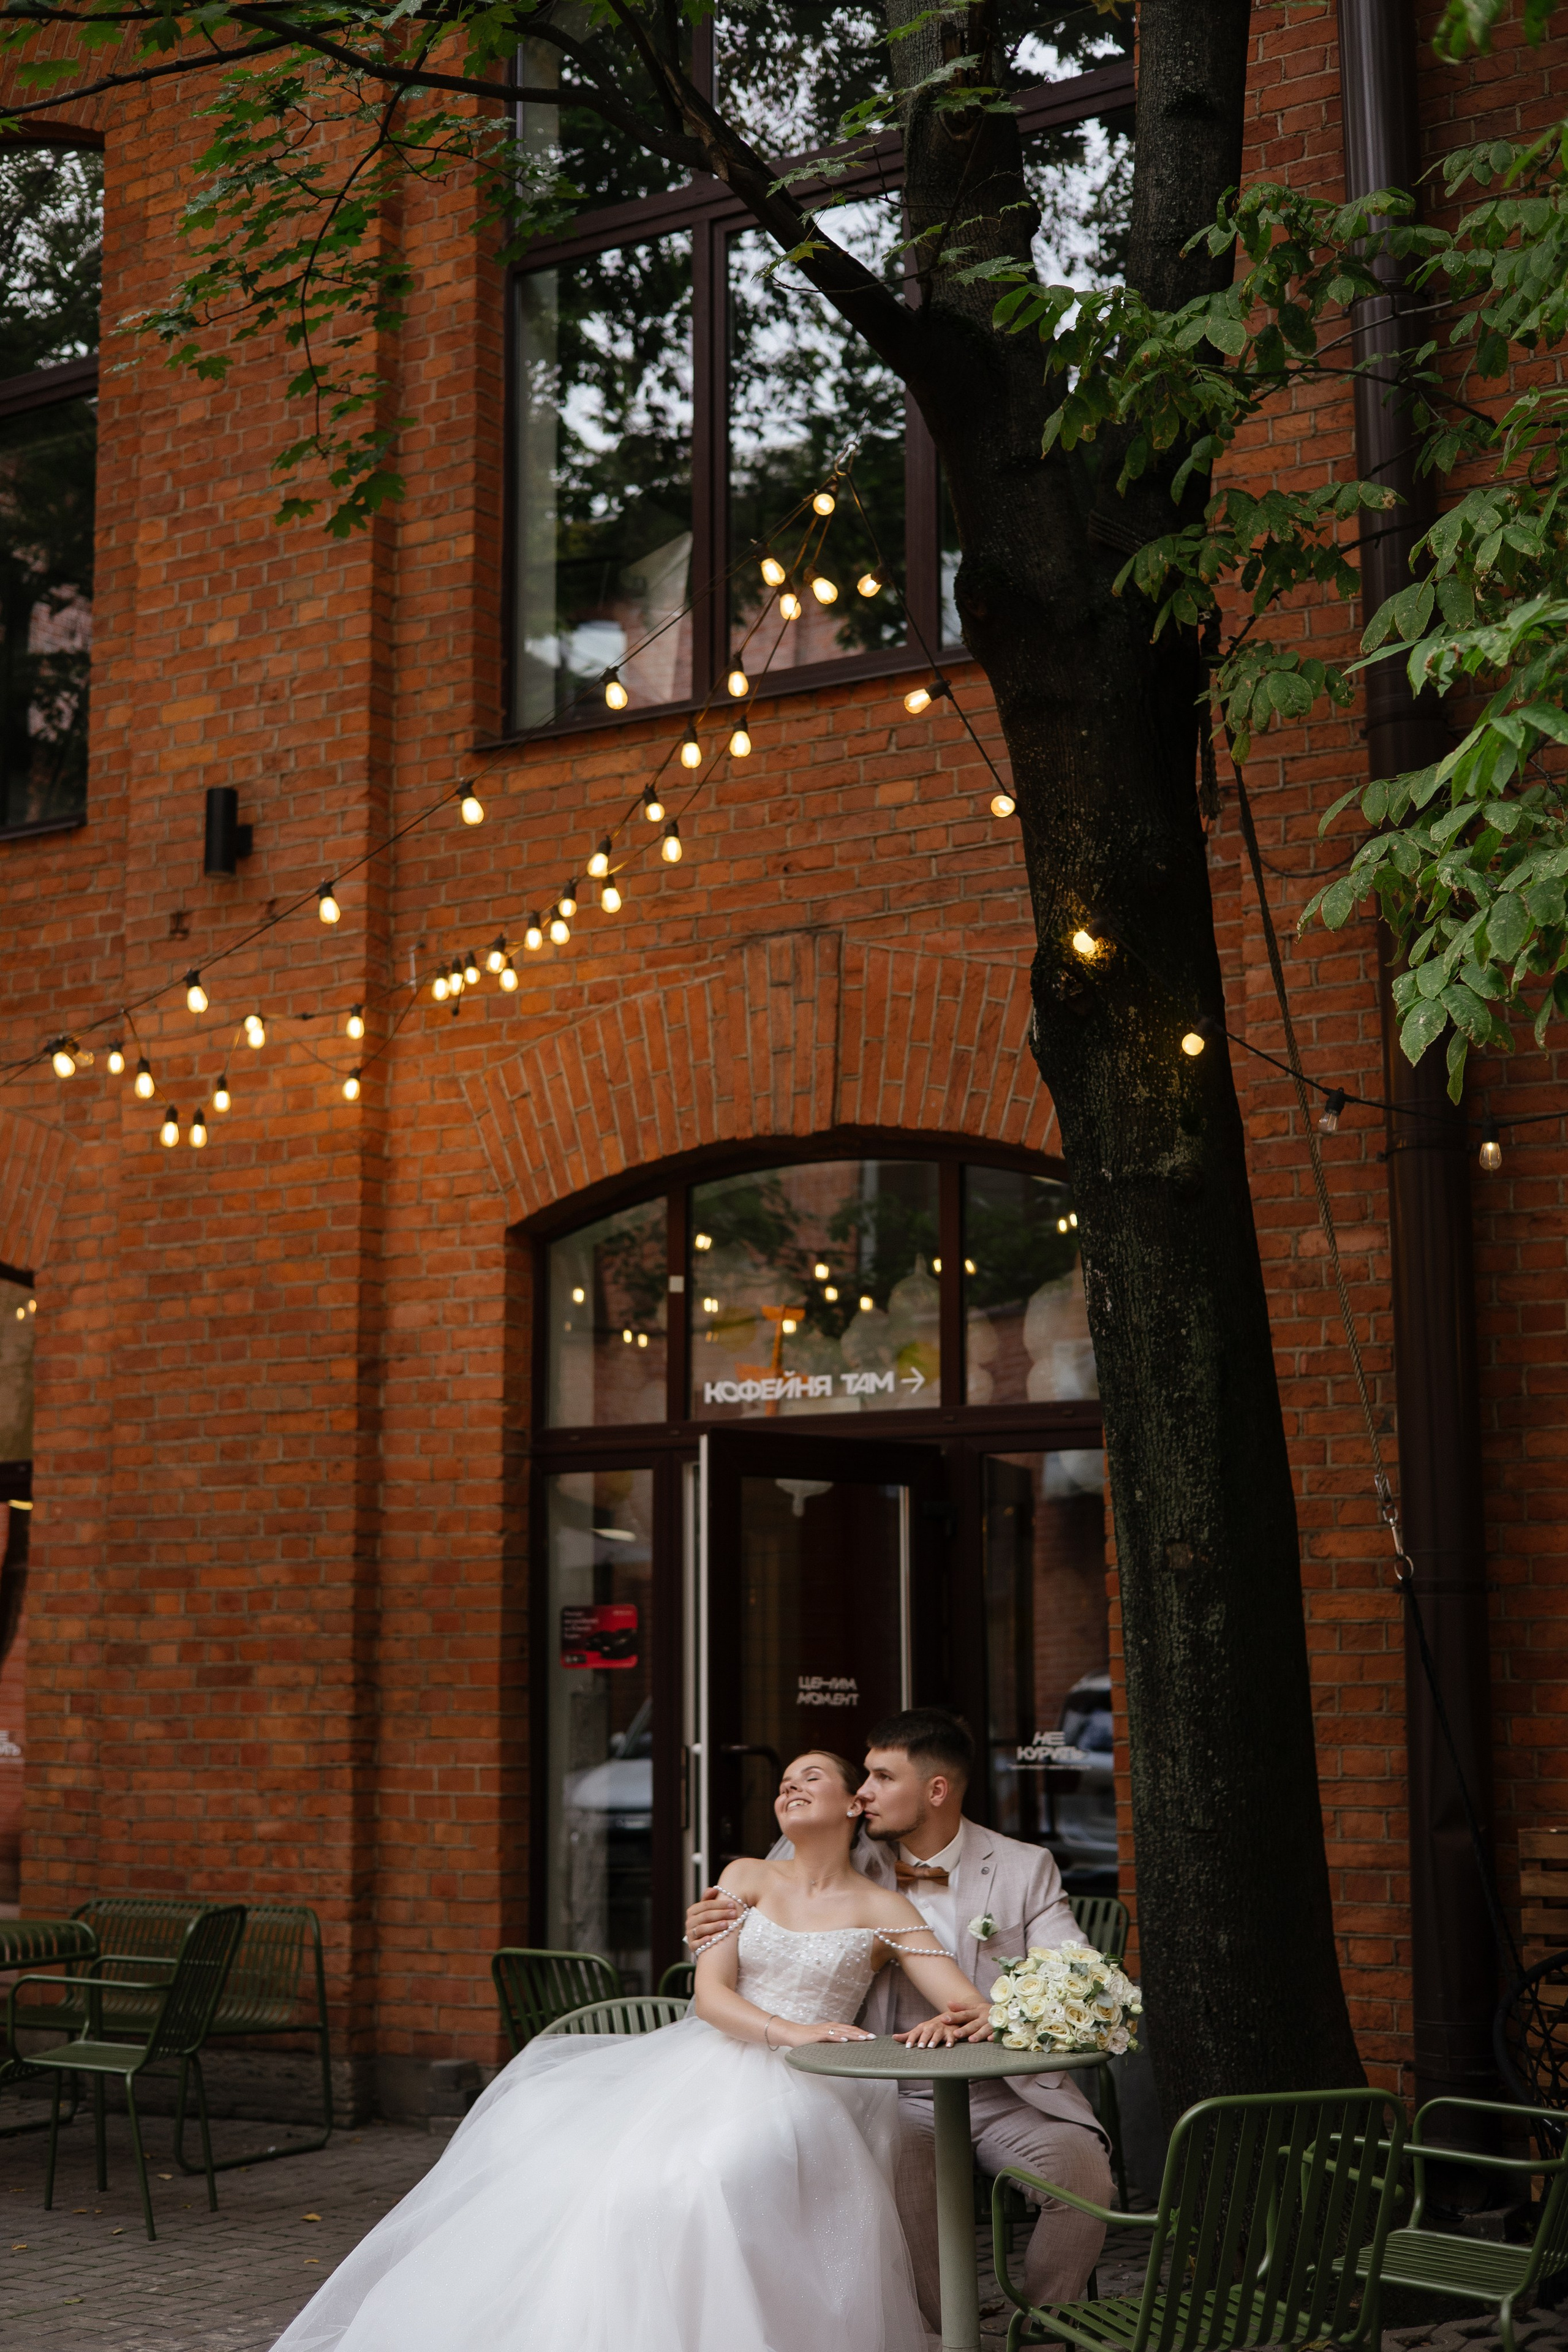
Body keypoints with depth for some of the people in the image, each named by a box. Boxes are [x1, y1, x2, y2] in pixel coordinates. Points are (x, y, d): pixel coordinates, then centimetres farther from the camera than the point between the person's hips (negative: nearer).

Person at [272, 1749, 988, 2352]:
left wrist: (952, 2023, -24)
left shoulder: (881, 1909, 7)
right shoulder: (746, 1879, 13)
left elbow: (972, 2009, 0)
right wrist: (788, 2031, -16)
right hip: (706, 2064, 4)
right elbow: (710, 1994, 1)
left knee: (694, 2175, -34)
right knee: (564, 2152, -19)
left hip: (801, 2089, -4)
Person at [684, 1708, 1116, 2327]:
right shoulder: (851, 1870, 6)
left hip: (1008, 2091, 0)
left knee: (1082, 2173, -27)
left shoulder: (1026, 1868, 3)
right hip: (899, 2098, 0)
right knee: (892, 2182, -33)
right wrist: (708, 1935, -9)